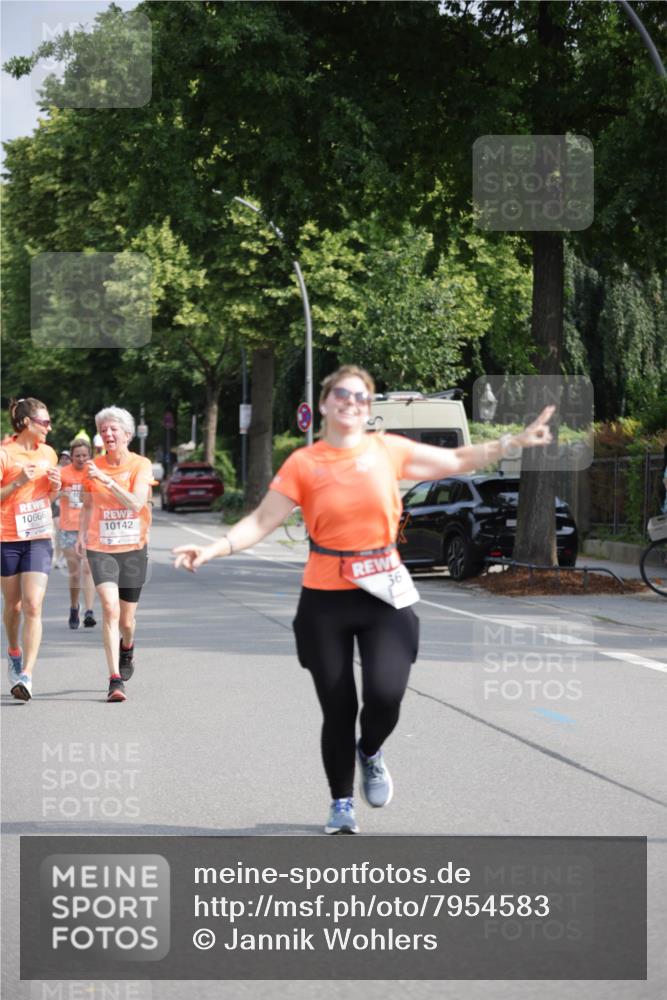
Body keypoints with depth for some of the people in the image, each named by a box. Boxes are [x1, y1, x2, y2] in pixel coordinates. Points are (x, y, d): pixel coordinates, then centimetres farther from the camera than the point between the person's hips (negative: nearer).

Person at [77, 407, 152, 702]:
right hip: (100, 548, 0)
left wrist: (106, 479, -27)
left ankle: (127, 647, 47)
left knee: (127, 619, 10)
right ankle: (115, 680, -20)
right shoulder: (93, 467, 2)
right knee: (110, 607, -20)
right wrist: (82, 534, 5)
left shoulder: (141, 465, -5)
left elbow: (136, 503, -20)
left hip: (133, 548, 0)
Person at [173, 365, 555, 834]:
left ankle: (370, 752, 20)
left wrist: (516, 441, 7)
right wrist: (212, 550, -16)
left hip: (384, 594, 1)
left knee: (386, 693, -16)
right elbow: (262, 521, -3)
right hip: (325, 600, -1)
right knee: (338, 708, 4)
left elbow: (458, 459, 12)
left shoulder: (388, 449, 3)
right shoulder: (304, 463, -2)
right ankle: (342, 803, 26)